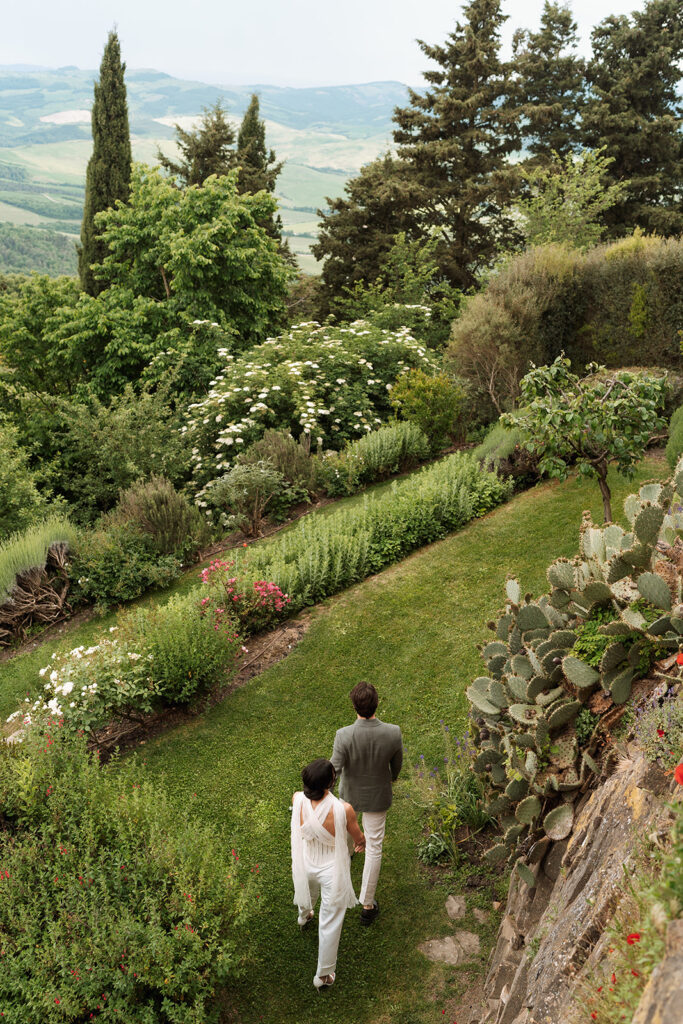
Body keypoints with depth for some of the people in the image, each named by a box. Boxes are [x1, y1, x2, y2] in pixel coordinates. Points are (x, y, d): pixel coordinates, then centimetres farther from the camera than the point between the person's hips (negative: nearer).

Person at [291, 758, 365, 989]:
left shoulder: (297, 800, -27)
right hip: (332, 871, -4)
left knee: (308, 890, 39)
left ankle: (303, 917, 72)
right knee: (330, 923, 17)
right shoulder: (343, 810, -35)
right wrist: (361, 844, 12)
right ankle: (323, 975, 35)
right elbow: (358, 837, -12)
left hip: (306, 864, 4)